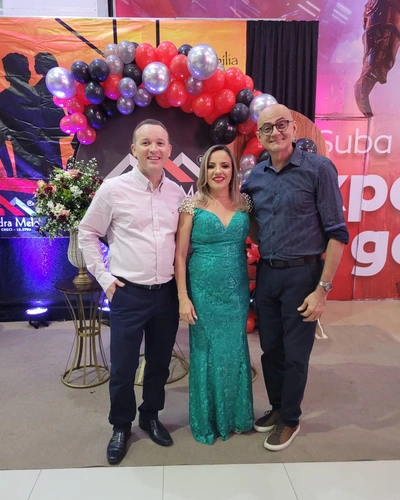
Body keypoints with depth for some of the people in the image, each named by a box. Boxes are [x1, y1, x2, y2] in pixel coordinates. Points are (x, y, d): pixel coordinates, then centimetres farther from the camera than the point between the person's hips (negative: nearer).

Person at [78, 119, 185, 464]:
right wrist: (105, 278, -4)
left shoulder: (177, 193, 3)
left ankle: (150, 416, 41)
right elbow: (88, 234, 1)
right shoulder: (113, 189, -7)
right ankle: (121, 426, 34)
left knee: (160, 362, 16)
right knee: (123, 367, 8)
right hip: (128, 293, -3)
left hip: (167, 292, 3)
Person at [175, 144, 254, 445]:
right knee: (207, 354, 10)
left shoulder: (243, 204, 3)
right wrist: (183, 297, -10)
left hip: (236, 291, 3)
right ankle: (206, 421, 33)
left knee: (235, 352, 15)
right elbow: (180, 254, -6)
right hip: (204, 291, -3)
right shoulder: (192, 205, -6)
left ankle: (235, 415, 38)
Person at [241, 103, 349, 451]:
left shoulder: (319, 168, -9)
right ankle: (277, 407, 40)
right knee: (270, 350, 16)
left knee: (295, 355, 9)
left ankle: (290, 420, 32)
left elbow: (337, 233, -11)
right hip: (266, 273, 5)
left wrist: (323, 289, -15)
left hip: (302, 274, -4)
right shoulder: (255, 177, 5)